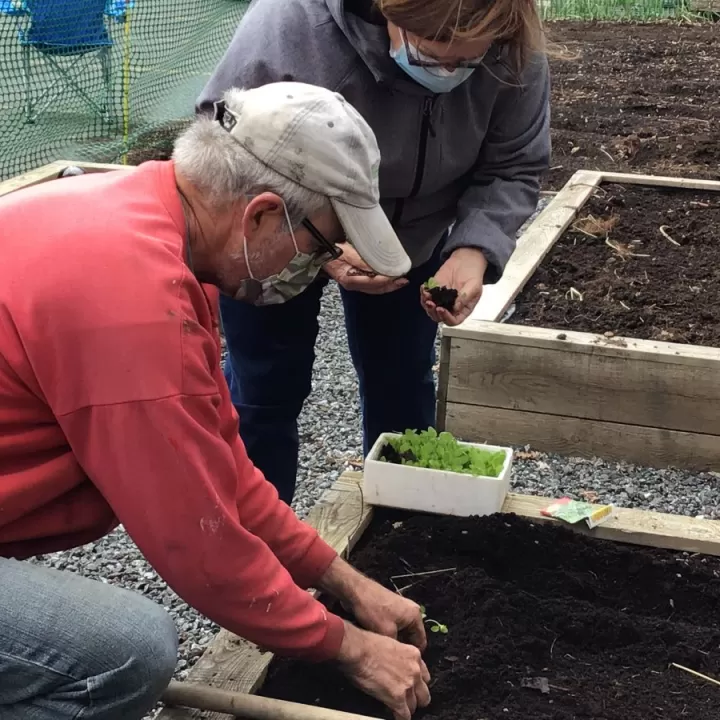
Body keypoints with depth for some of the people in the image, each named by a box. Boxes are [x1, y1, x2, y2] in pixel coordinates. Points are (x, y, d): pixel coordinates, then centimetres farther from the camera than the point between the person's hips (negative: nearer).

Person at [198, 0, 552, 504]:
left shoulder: (513, 52, -28)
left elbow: (512, 169, -16)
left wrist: (476, 249, -36)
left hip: (411, 236, 4)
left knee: (403, 386, 14)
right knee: (266, 390, 4)